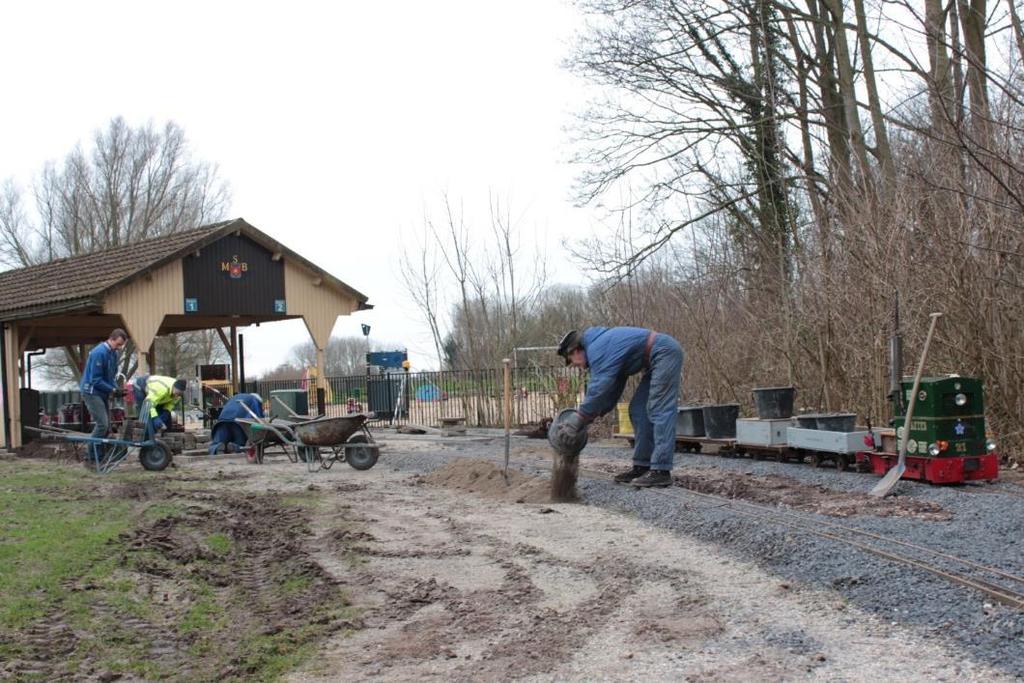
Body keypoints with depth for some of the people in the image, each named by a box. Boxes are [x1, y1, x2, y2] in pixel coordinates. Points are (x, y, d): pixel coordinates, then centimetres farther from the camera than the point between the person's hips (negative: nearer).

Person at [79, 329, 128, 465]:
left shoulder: (113, 353, 8)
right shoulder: (99, 353, -20)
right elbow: (95, 380, -21)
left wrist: (116, 388, -2)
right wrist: (113, 389, -21)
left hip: (102, 393, 9)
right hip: (92, 392, -9)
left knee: (106, 426, 7)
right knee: (102, 424, -16)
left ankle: (100, 458, 12)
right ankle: (91, 458, -10)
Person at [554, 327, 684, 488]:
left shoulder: (597, 350, -13)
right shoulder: (604, 345, 19)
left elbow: (598, 389, -20)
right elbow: (613, 389, 21)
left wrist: (576, 422, -17)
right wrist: (591, 415, 14)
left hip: (665, 352, -11)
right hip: (661, 355, 11)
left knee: (659, 411, -14)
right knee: (639, 410, 9)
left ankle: (661, 471, -18)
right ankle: (642, 465, 8)